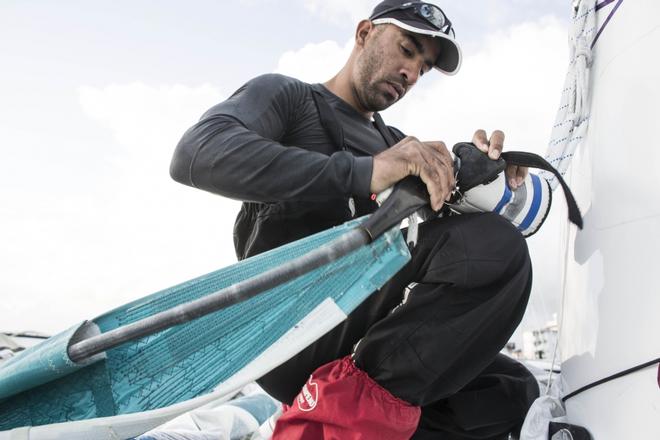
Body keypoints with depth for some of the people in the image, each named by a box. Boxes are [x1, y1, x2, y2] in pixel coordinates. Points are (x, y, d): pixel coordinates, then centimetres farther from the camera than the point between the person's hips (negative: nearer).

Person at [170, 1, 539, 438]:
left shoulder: (395, 144, 26)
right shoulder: (284, 95, 6)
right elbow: (196, 154, -17)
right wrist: (364, 173, -27)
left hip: (366, 339, 7)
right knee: (495, 249, -21)